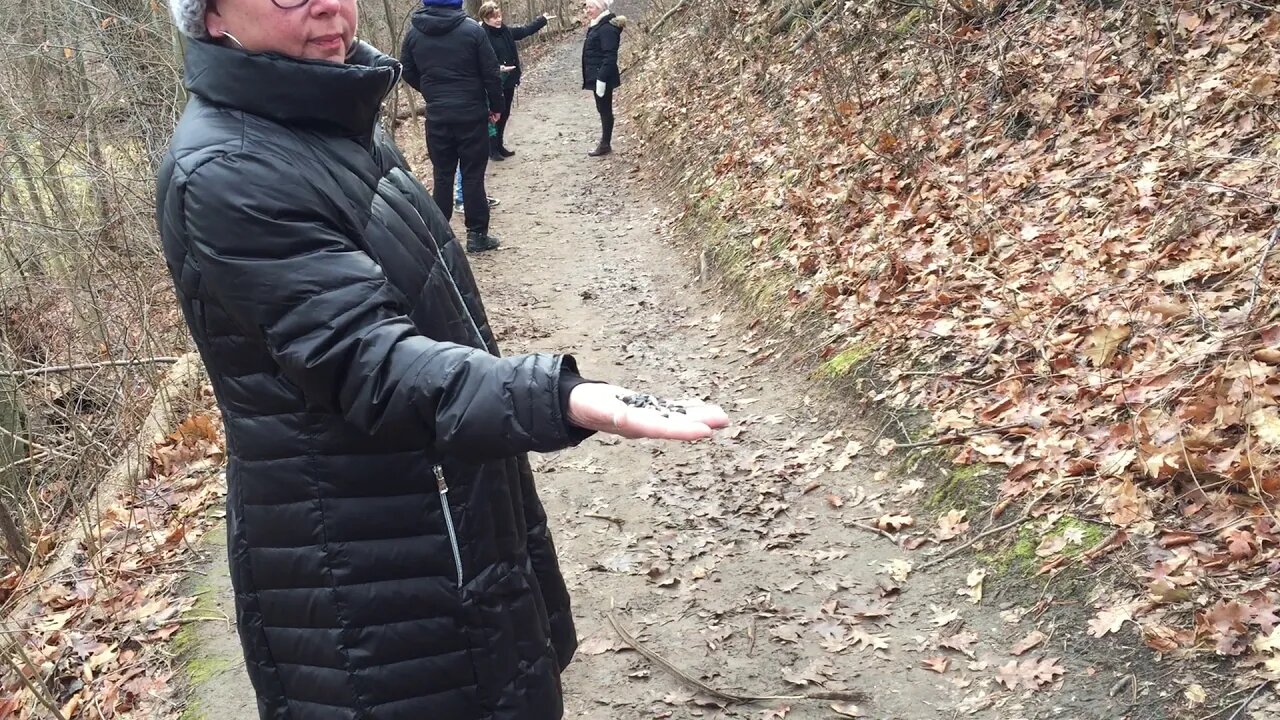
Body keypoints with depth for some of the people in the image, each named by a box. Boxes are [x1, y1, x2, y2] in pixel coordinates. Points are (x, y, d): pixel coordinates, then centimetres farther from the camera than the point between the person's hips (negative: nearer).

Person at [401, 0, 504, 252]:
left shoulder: (414, 32, 0)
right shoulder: (472, 29, -10)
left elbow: (408, 73, 9)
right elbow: (490, 73, -7)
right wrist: (496, 106, 6)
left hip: (436, 116, 3)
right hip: (471, 114, -3)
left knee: (442, 175, 11)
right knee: (473, 175, 3)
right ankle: (477, 234, 7)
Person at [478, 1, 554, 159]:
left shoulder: (506, 31, 6)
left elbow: (525, 30, 22)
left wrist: (542, 20, 30)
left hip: (509, 81, 8)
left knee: (504, 115, 15)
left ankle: (500, 146, 28)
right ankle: (492, 149, 12)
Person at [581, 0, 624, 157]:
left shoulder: (607, 28, -19)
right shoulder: (596, 26, 13)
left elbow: (610, 56, -23)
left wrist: (602, 78, -25)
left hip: (602, 77, -10)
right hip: (597, 76, 10)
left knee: (605, 110, -1)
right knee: (602, 109, 14)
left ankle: (605, 145, 6)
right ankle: (604, 144, 20)